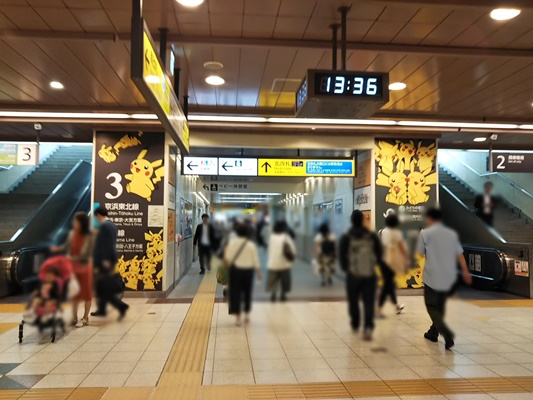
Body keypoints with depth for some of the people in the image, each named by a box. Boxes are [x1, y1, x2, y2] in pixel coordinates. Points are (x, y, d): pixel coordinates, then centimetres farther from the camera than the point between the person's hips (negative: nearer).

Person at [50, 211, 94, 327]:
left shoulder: (89, 237, -17)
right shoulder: (72, 234, -4)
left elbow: (88, 254, -18)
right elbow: (66, 246, 5)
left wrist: (74, 258, -25)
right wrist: (57, 248, -13)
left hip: (84, 268, -5)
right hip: (73, 267, 5)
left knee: (86, 293, 6)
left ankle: (85, 318, 18)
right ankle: (74, 317, 28)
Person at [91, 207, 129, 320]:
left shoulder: (104, 226, -15)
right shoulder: (113, 226, 12)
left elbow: (106, 244, -21)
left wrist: (105, 260, -21)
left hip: (104, 261, -9)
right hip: (110, 259, 9)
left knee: (104, 287, -4)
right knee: (103, 286, 17)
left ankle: (121, 306, -9)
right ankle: (102, 309, 25)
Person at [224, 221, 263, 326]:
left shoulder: (232, 242, -7)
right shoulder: (251, 245, -6)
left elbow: (228, 258, -5)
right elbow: (256, 261, -3)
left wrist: (227, 265, 15)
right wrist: (259, 273, 7)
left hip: (235, 270, -1)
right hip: (248, 270, 1)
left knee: (235, 293, 6)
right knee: (247, 292, 18)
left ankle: (238, 318, 8)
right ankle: (247, 314, 28)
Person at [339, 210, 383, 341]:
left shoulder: (346, 238, -6)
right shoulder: (372, 236, -1)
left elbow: (342, 256, -3)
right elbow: (379, 254, 5)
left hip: (353, 275, -1)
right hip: (370, 274, 1)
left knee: (353, 301, 17)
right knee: (369, 302, 4)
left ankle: (355, 325, 32)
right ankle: (368, 327, -13)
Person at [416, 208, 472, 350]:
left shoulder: (425, 233, -7)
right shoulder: (452, 234, 6)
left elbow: (420, 253, 1)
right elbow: (459, 254, 5)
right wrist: (466, 272, 10)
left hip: (432, 276, -5)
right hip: (449, 277, 5)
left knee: (432, 307, 4)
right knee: (440, 306, 19)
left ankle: (446, 333, -15)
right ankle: (433, 332, 29)